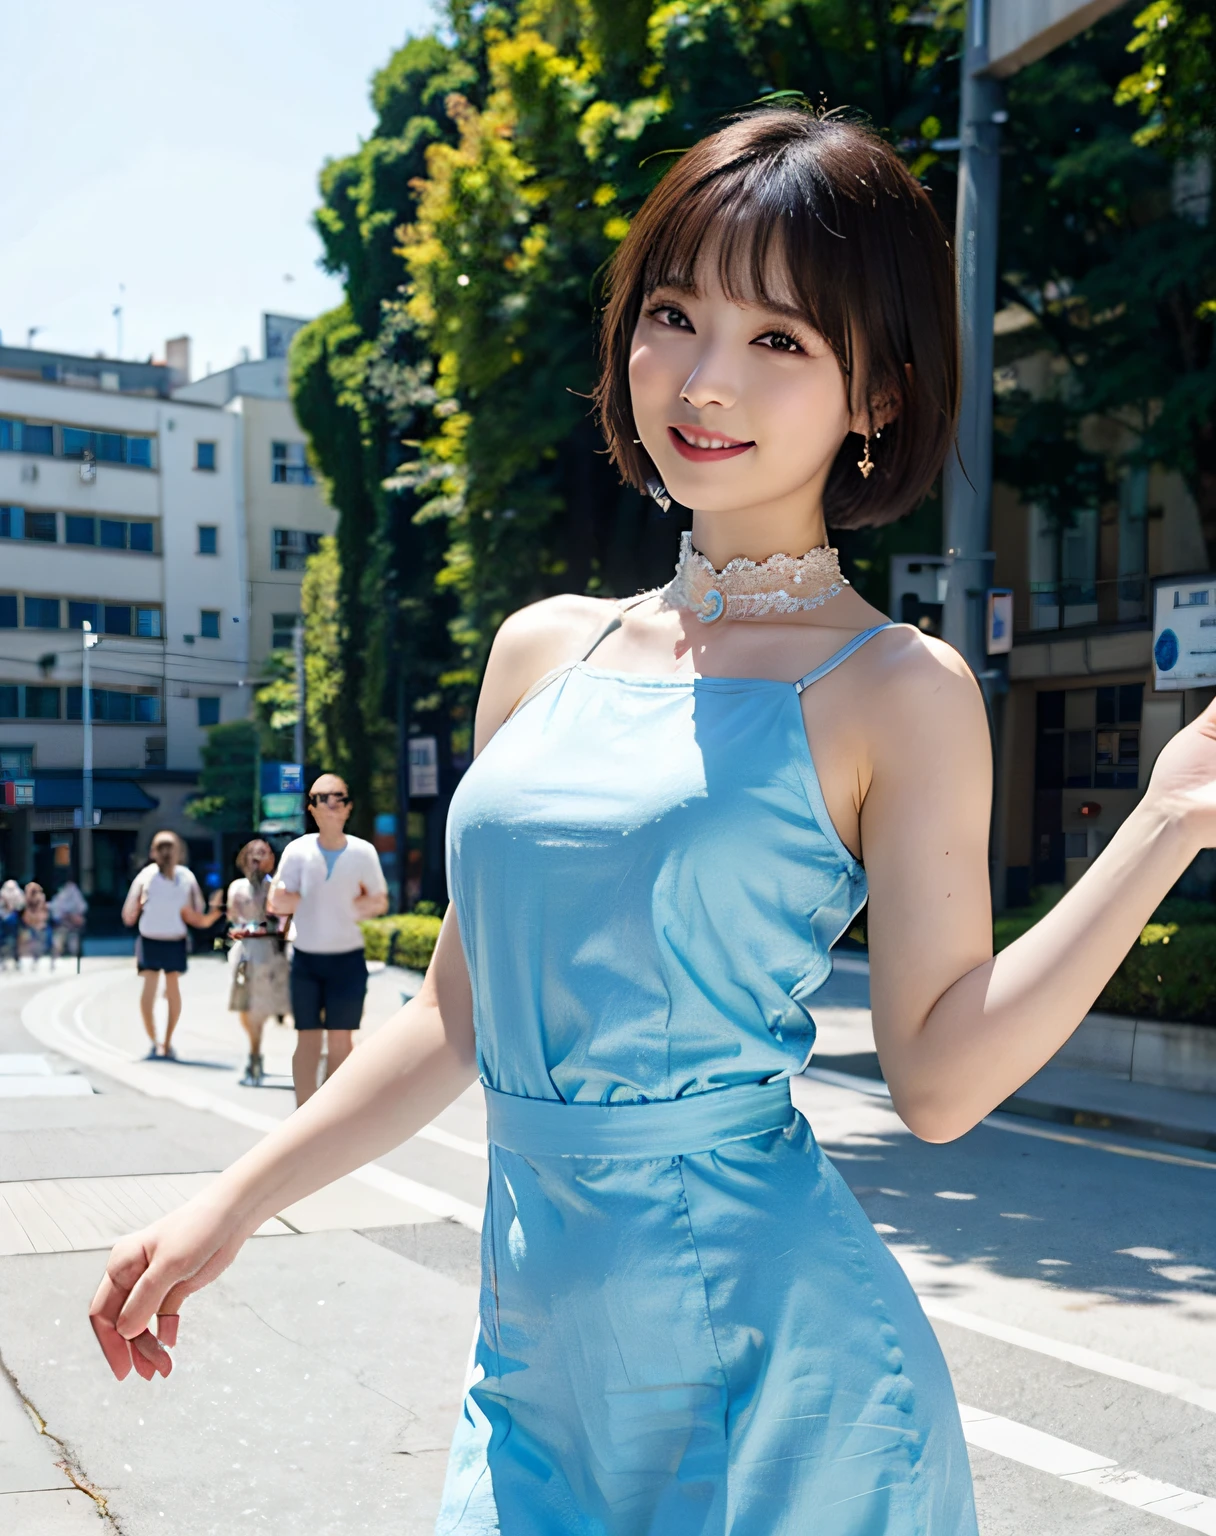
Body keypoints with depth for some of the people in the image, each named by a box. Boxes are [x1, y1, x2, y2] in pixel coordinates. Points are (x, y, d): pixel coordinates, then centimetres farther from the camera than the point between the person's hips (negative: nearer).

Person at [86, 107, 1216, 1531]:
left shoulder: (897, 693, -7)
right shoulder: (545, 652, 6)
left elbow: (939, 1079, -10)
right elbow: (457, 1017, 12)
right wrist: (230, 1205, 11)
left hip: (769, 1376, -4)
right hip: (537, 1357, 5)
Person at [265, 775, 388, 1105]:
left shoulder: (363, 852, -3)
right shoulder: (298, 851, -6)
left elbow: (381, 902, 7)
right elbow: (276, 903, -5)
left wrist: (370, 904, -11)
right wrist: (283, 901, -22)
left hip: (348, 959, 1)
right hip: (306, 959, 0)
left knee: (340, 1039, 4)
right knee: (308, 1039, 2)